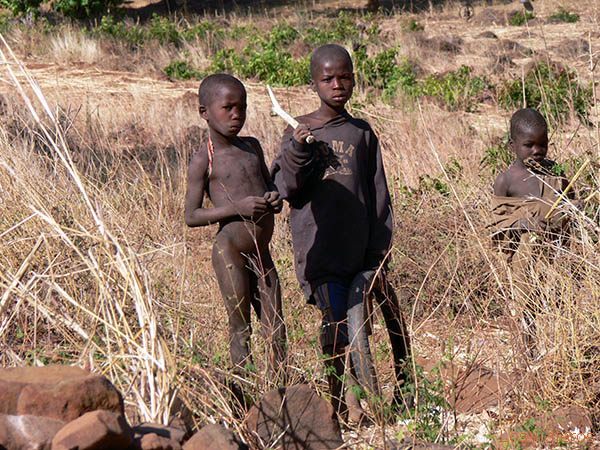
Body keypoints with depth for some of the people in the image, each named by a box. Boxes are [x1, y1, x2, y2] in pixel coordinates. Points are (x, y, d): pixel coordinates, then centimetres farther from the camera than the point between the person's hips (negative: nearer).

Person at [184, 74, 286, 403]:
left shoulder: (252, 147, 11)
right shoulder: (204, 160, -7)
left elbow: (268, 184, 26)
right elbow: (191, 216, -9)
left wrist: (275, 197, 1)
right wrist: (236, 207, -21)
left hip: (261, 253, 6)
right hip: (230, 252, -6)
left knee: (275, 330, 6)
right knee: (240, 330, 0)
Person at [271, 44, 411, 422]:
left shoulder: (362, 134, 8)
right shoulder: (300, 132, 2)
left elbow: (378, 197, 9)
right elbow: (286, 190, -4)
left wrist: (379, 250, 4)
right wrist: (297, 152, -20)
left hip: (359, 247, 2)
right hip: (321, 248, -2)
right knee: (336, 326, -3)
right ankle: (340, 402, 10)